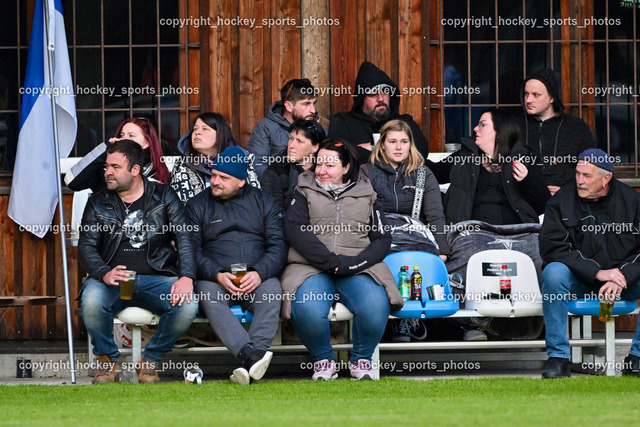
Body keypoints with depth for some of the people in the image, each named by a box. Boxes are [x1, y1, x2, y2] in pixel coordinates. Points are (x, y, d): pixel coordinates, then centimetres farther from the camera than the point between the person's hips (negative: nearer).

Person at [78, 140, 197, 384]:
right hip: (112, 279, 0)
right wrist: (104, 273, -18)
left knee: (187, 306, -31)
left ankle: (150, 361, -6)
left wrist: (186, 277, -17)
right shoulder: (98, 203, 13)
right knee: (92, 301, -35)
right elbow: (86, 247, 5)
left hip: (157, 279, 0)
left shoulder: (164, 196, 10)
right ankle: (107, 361, -8)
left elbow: (185, 238, 2)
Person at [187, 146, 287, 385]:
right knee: (208, 295, -35)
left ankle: (253, 355, -47)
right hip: (214, 278, -1)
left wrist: (259, 273, -14)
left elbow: (278, 245, 6)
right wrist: (217, 275, -16)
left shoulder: (262, 202, 15)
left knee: (272, 291, -33)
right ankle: (252, 356, -51)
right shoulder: (197, 205, 13)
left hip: (258, 278, 1)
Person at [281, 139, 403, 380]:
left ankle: (361, 359, -4)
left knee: (375, 308, -32)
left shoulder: (366, 195, 19)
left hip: (358, 269, 1)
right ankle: (323, 360, -6)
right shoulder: (305, 191, 15)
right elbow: (294, 230, -1)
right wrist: (331, 261, -13)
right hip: (312, 268, -1)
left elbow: (382, 239, 10)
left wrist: (354, 263, -10)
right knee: (307, 310, -35)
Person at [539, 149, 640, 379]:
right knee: (554, 271, -32)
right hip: (579, 282, -1)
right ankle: (558, 357, -26)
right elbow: (552, 248, -15)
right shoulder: (562, 200, -5)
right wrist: (597, 272, -23)